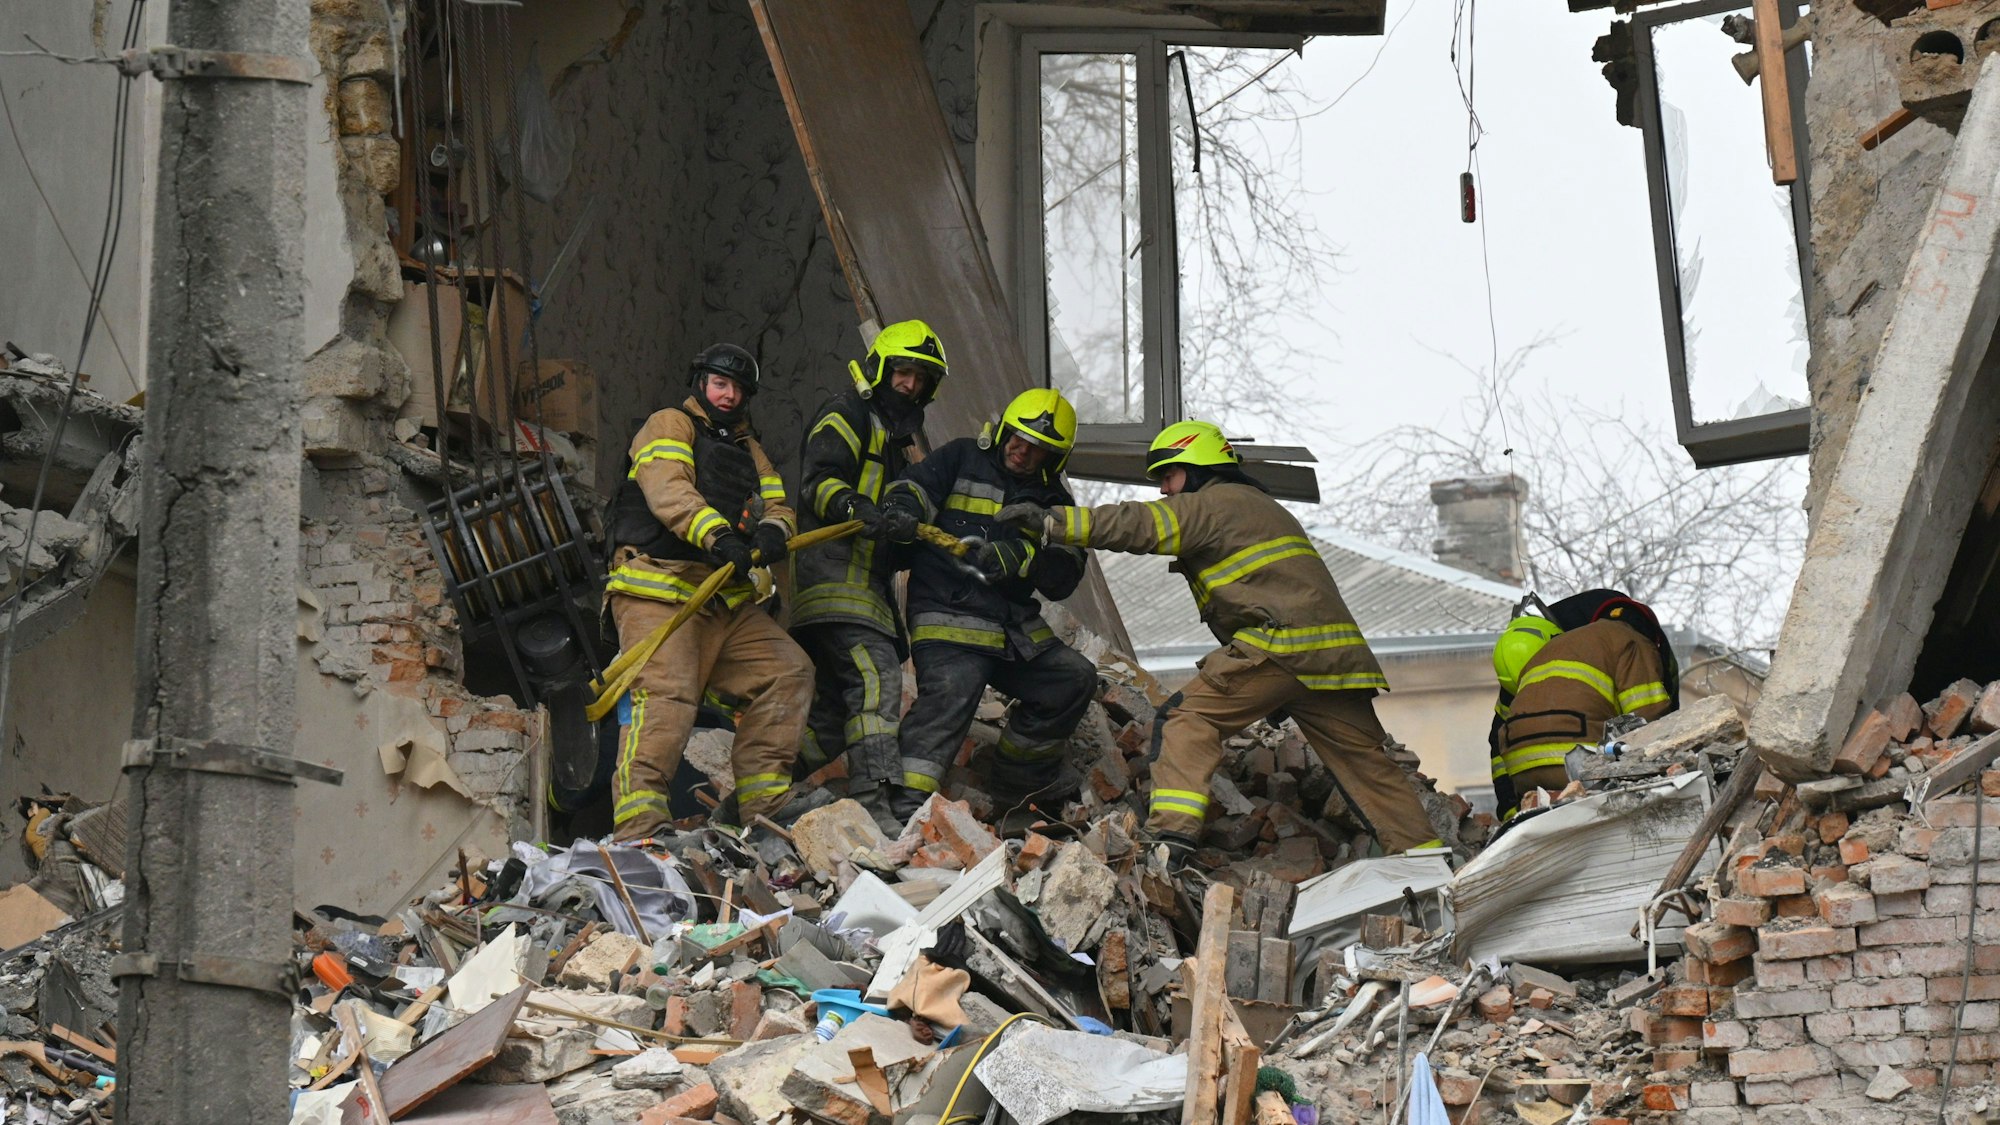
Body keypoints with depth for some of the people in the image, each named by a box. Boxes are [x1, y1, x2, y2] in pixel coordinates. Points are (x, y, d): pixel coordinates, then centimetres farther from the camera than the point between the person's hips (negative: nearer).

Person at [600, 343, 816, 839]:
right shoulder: (669, 426, 6)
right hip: (658, 592, -8)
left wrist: (772, 531, -12)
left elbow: (776, 504, 16)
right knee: (666, 694, -23)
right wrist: (717, 534, -32)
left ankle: (758, 802, 2)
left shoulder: (749, 450, 29)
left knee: (789, 670, 0)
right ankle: (638, 825, -30)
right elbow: (668, 489, -14)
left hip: (727, 601, 8)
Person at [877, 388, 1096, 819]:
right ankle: (905, 801, -35)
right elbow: (914, 488, -4)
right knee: (950, 691, -28)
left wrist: (1021, 558, -18)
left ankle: (1021, 773, 24)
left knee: (1075, 679, 8)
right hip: (948, 620, -6)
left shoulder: (1053, 500, 15)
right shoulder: (961, 459, 7)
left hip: (1017, 629, 6)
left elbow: (1064, 576, 2)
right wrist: (901, 511, -29)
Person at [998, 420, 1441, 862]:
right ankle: (1421, 849, 8)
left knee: (1188, 717, -3)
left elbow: (1142, 525, -9)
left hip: (1278, 643, -8)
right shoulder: (1262, 506, 32)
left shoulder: (1215, 502, 3)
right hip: (1334, 650, 8)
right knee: (1362, 758, 11)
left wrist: (1050, 521, -11)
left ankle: (1172, 830, -15)